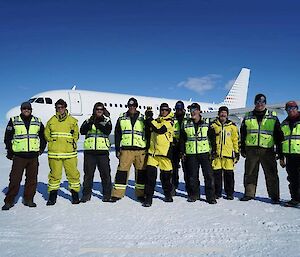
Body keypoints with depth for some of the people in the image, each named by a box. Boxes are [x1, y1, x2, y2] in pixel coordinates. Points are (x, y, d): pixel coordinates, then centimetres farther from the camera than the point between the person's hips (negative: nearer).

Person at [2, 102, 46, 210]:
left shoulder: (37, 122, 8)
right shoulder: (13, 121, 3)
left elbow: (43, 136, 18)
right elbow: (7, 137, 6)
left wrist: (41, 148, 9)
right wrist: (10, 152, 2)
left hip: (33, 156, 2)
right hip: (18, 156, -2)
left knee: (32, 179, 6)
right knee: (15, 179, -1)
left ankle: (28, 199, 18)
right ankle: (9, 201, 11)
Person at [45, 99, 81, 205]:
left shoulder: (72, 121, 6)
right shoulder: (51, 121, 8)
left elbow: (76, 135, 13)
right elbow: (47, 134, 16)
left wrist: (71, 143, 2)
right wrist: (53, 143, 7)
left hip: (69, 153, 0)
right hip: (54, 153, 1)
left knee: (73, 173, 2)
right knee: (54, 174, 6)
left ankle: (75, 194, 17)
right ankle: (52, 196, 19)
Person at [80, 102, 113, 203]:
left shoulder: (107, 120, 10)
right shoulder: (88, 120, 12)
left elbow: (107, 131, -10)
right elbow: (82, 131, -4)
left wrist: (97, 123, -22)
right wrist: (90, 122, -20)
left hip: (103, 150, -1)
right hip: (89, 150, 1)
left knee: (105, 173, 2)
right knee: (88, 173, 6)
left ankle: (107, 194, 13)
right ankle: (86, 194, 18)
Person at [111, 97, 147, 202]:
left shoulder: (143, 119, 9)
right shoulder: (121, 118, 10)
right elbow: (117, 135, 11)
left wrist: (147, 149, 5)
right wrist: (117, 149, 5)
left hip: (140, 150, 1)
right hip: (126, 149, 0)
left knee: (141, 172, 5)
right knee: (122, 170, -1)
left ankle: (141, 193, 17)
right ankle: (117, 193, 8)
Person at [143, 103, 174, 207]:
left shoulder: (169, 122, -3)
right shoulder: (156, 121, 16)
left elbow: (159, 129, -20)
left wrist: (150, 119, -13)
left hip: (164, 152, -4)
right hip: (152, 151, 4)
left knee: (166, 175, 7)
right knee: (150, 173, -6)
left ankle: (168, 194, 30)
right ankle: (148, 197, 0)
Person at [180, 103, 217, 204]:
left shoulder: (206, 123, 5)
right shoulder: (186, 124, 7)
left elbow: (212, 138, 7)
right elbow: (182, 139, 11)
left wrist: (213, 150, 2)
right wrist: (182, 152, 6)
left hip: (204, 153, -1)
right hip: (191, 153, 1)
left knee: (208, 174, -3)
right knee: (192, 175, 7)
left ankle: (210, 196, 6)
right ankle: (193, 194, 22)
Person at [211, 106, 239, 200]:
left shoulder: (232, 126, 9)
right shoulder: (213, 125, 7)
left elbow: (236, 139, 10)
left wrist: (237, 152, 6)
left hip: (228, 153, 0)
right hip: (216, 153, 0)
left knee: (229, 174, 3)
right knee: (216, 173, 4)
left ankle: (229, 193, 15)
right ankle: (217, 193, 16)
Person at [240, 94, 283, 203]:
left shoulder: (273, 117, 8)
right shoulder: (248, 117, 10)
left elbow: (278, 135, 8)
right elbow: (243, 135, 13)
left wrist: (280, 150, 2)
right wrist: (243, 150, 9)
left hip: (268, 150, -1)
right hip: (251, 150, 1)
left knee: (271, 173, 3)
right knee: (250, 173, 7)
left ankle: (274, 195, 14)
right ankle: (249, 193, 18)